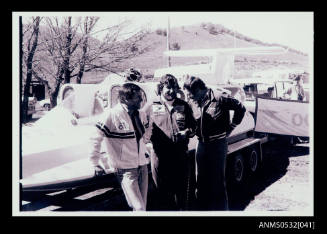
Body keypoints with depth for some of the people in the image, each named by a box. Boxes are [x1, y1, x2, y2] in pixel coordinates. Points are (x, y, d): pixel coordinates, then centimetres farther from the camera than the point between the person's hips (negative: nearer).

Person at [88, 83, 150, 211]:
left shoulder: (141, 115, 3)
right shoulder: (111, 115, -15)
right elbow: (95, 139, -12)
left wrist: (143, 151, 12)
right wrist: (95, 164, -9)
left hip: (142, 166, 6)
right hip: (126, 170, -6)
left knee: (143, 206, 14)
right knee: (139, 208, -9)